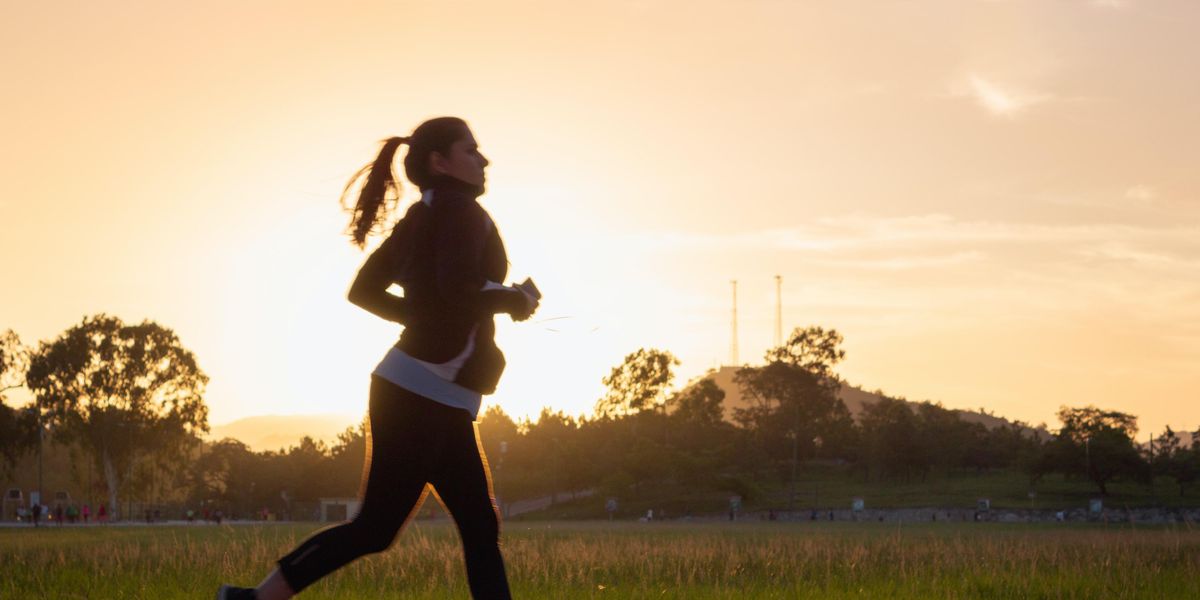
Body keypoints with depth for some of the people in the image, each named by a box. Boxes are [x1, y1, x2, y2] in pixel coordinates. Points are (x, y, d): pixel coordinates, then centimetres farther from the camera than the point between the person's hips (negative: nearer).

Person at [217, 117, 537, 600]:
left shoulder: (420, 218, 16)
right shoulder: (461, 210, -9)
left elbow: (364, 291, 19)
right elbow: (459, 289, -25)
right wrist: (515, 300, -8)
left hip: (439, 403, 10)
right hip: (424, 395, -10)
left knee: (481, 529, 6)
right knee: (377, 527, -6)